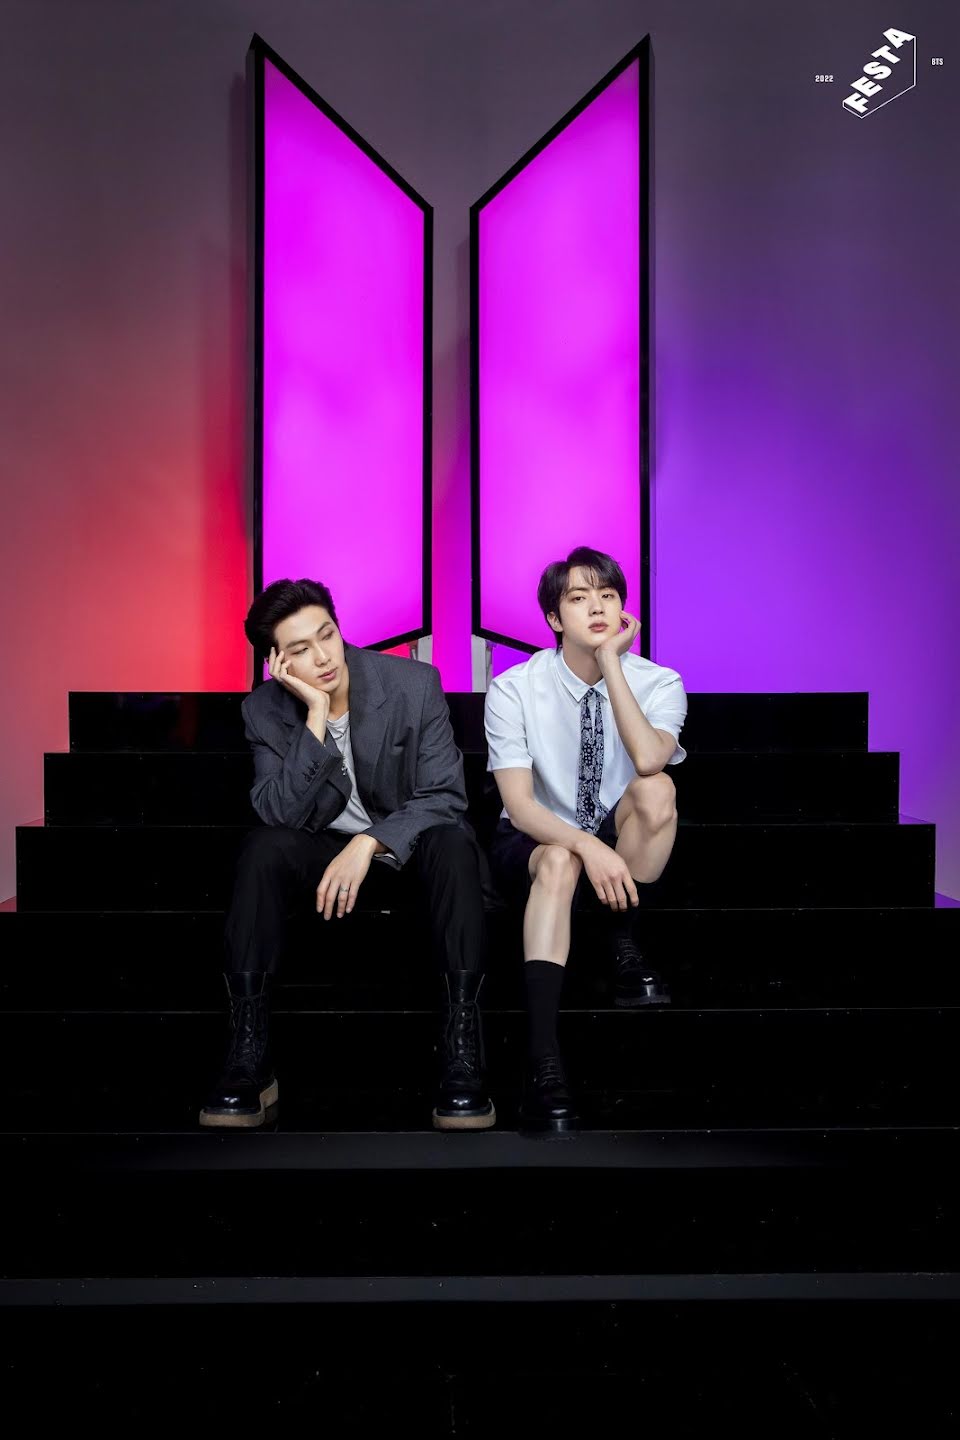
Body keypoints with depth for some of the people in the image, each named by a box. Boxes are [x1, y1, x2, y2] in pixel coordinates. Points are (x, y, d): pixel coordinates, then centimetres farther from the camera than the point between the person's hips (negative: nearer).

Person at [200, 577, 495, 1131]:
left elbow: (445, 797, -16)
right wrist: (316, 715, -29)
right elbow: (281, 814, -21)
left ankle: (463, 1056, -34)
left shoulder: (416, 684, -15)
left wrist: (368, 843, -31)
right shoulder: (264, 711, -9)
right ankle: (249, 1058, -26)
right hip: (327, 851, 2)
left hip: (408, 849, -1)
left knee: (453, 843, -35)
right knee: (263, 848, -29)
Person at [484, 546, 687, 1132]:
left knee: (657, 789, -30)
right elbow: (520, 805, -19)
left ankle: (622, 945, -10)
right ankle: (544, 1061, -43)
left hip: (618, 845, 2)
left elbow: (648, 760, -31)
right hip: (535, 843, -2)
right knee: (559, 861, -37)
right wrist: (586, 846, -36)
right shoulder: (514, 689, -13)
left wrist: (612, 662, -28)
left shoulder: (658, 683, -10)